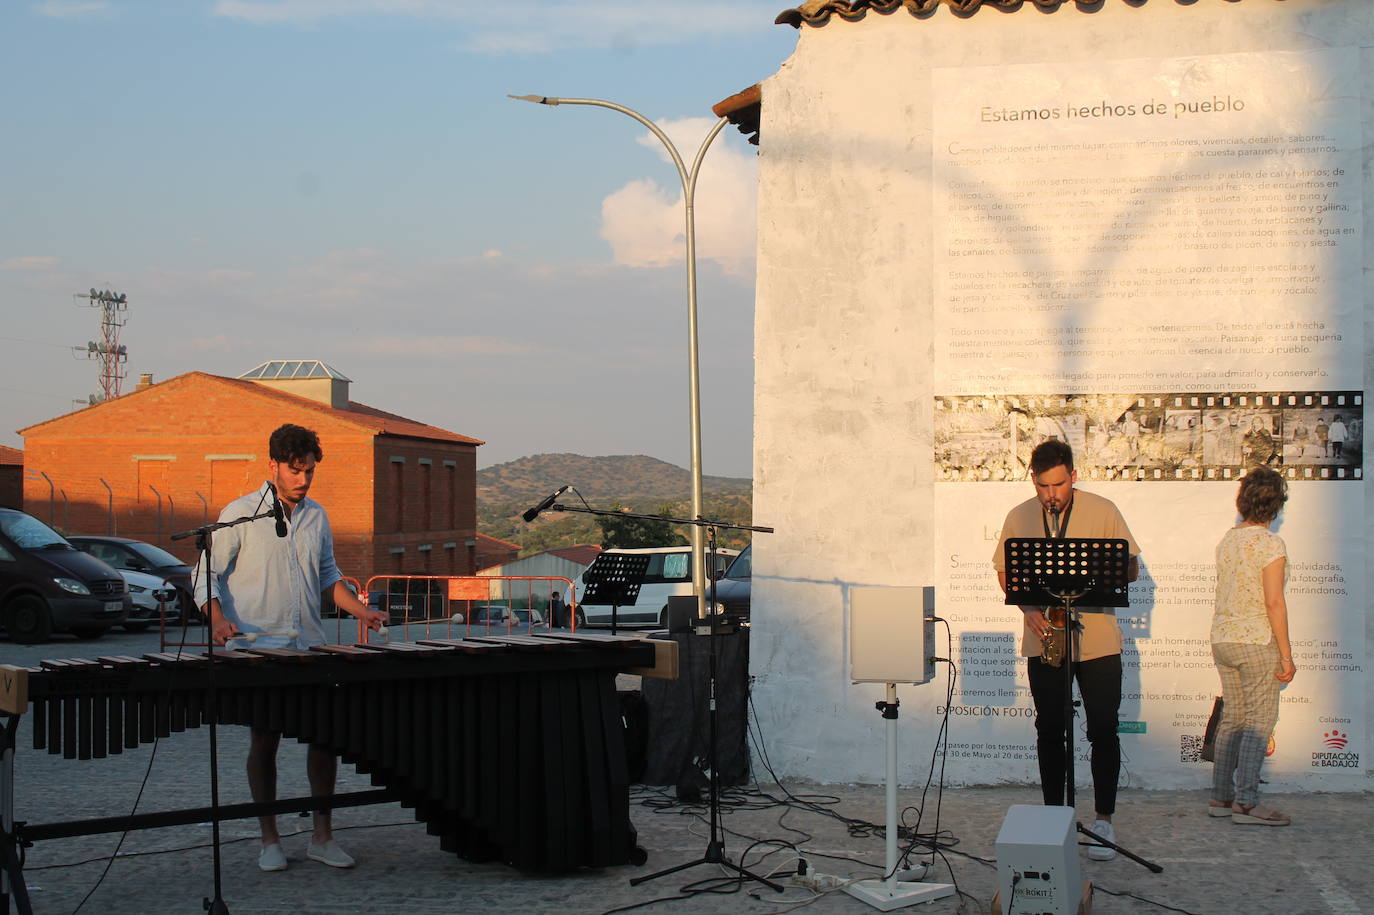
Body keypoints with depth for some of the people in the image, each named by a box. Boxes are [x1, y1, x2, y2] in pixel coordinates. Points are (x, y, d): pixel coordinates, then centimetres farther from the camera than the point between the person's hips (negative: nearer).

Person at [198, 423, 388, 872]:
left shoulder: (317, 516, 10)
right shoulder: (240, 514, -4)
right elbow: (207, 573, -4)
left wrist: (360, 610, 7)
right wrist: (218, 619, -22)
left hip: (311, 646, 5)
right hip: (258, 648, -4)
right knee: (265, 738, 2)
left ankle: (322, 836, 12)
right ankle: (269, 840, 12)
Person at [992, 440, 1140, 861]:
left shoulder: (1103, 511, -3)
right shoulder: (1018, 518, 3)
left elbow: (1131, 568, 0)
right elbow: (1004, 572, 9)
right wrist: (1029, 608, -9)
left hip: (1098, 641, -2)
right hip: (1043, 641, 2)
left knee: (1103, 730, -2)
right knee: (1050, 731, 8)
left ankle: (1104, 820, 8)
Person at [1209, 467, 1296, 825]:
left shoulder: (1227, 540, 9)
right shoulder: (1270, 544, -12)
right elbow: (1273, 602, -15)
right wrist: (1286, 655, -11)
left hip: (1222, 639, 7)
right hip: (1257, 641, -7)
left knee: (1232, 718, 13)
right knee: (1259, 720, -2)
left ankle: (1220, 796, 15)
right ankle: (1246, 802, -4)